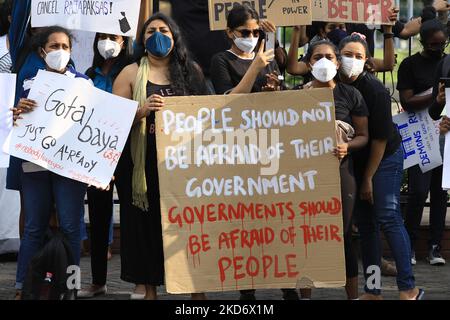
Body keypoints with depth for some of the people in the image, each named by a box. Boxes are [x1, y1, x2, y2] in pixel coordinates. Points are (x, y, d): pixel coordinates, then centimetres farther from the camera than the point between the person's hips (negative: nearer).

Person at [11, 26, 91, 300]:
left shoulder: (82, 83, 5)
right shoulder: (30, 84, 10)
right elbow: (19, 124, 9)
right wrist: (19, 113, -15)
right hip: (34, 163, 1)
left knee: (70, 226, -4)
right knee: (34, 227, 4)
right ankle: (22, 287, 7)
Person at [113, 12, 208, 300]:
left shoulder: (191, 71, 11)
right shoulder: (131, 73, 6)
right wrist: (142, 111, -17)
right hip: (145, 163, -1)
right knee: (147, 223, 0)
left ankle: (197, 289, 6)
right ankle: (150, 289, 10)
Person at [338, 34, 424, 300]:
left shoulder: (375, 90, -20)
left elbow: (380, 137, -15)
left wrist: (368, 178, -10)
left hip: (385, 157, -5)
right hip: (355, 159, 5)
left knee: (388, 218, -11)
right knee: (365, 222, 5)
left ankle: (409, 289, -7)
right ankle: (372, 291, 10)